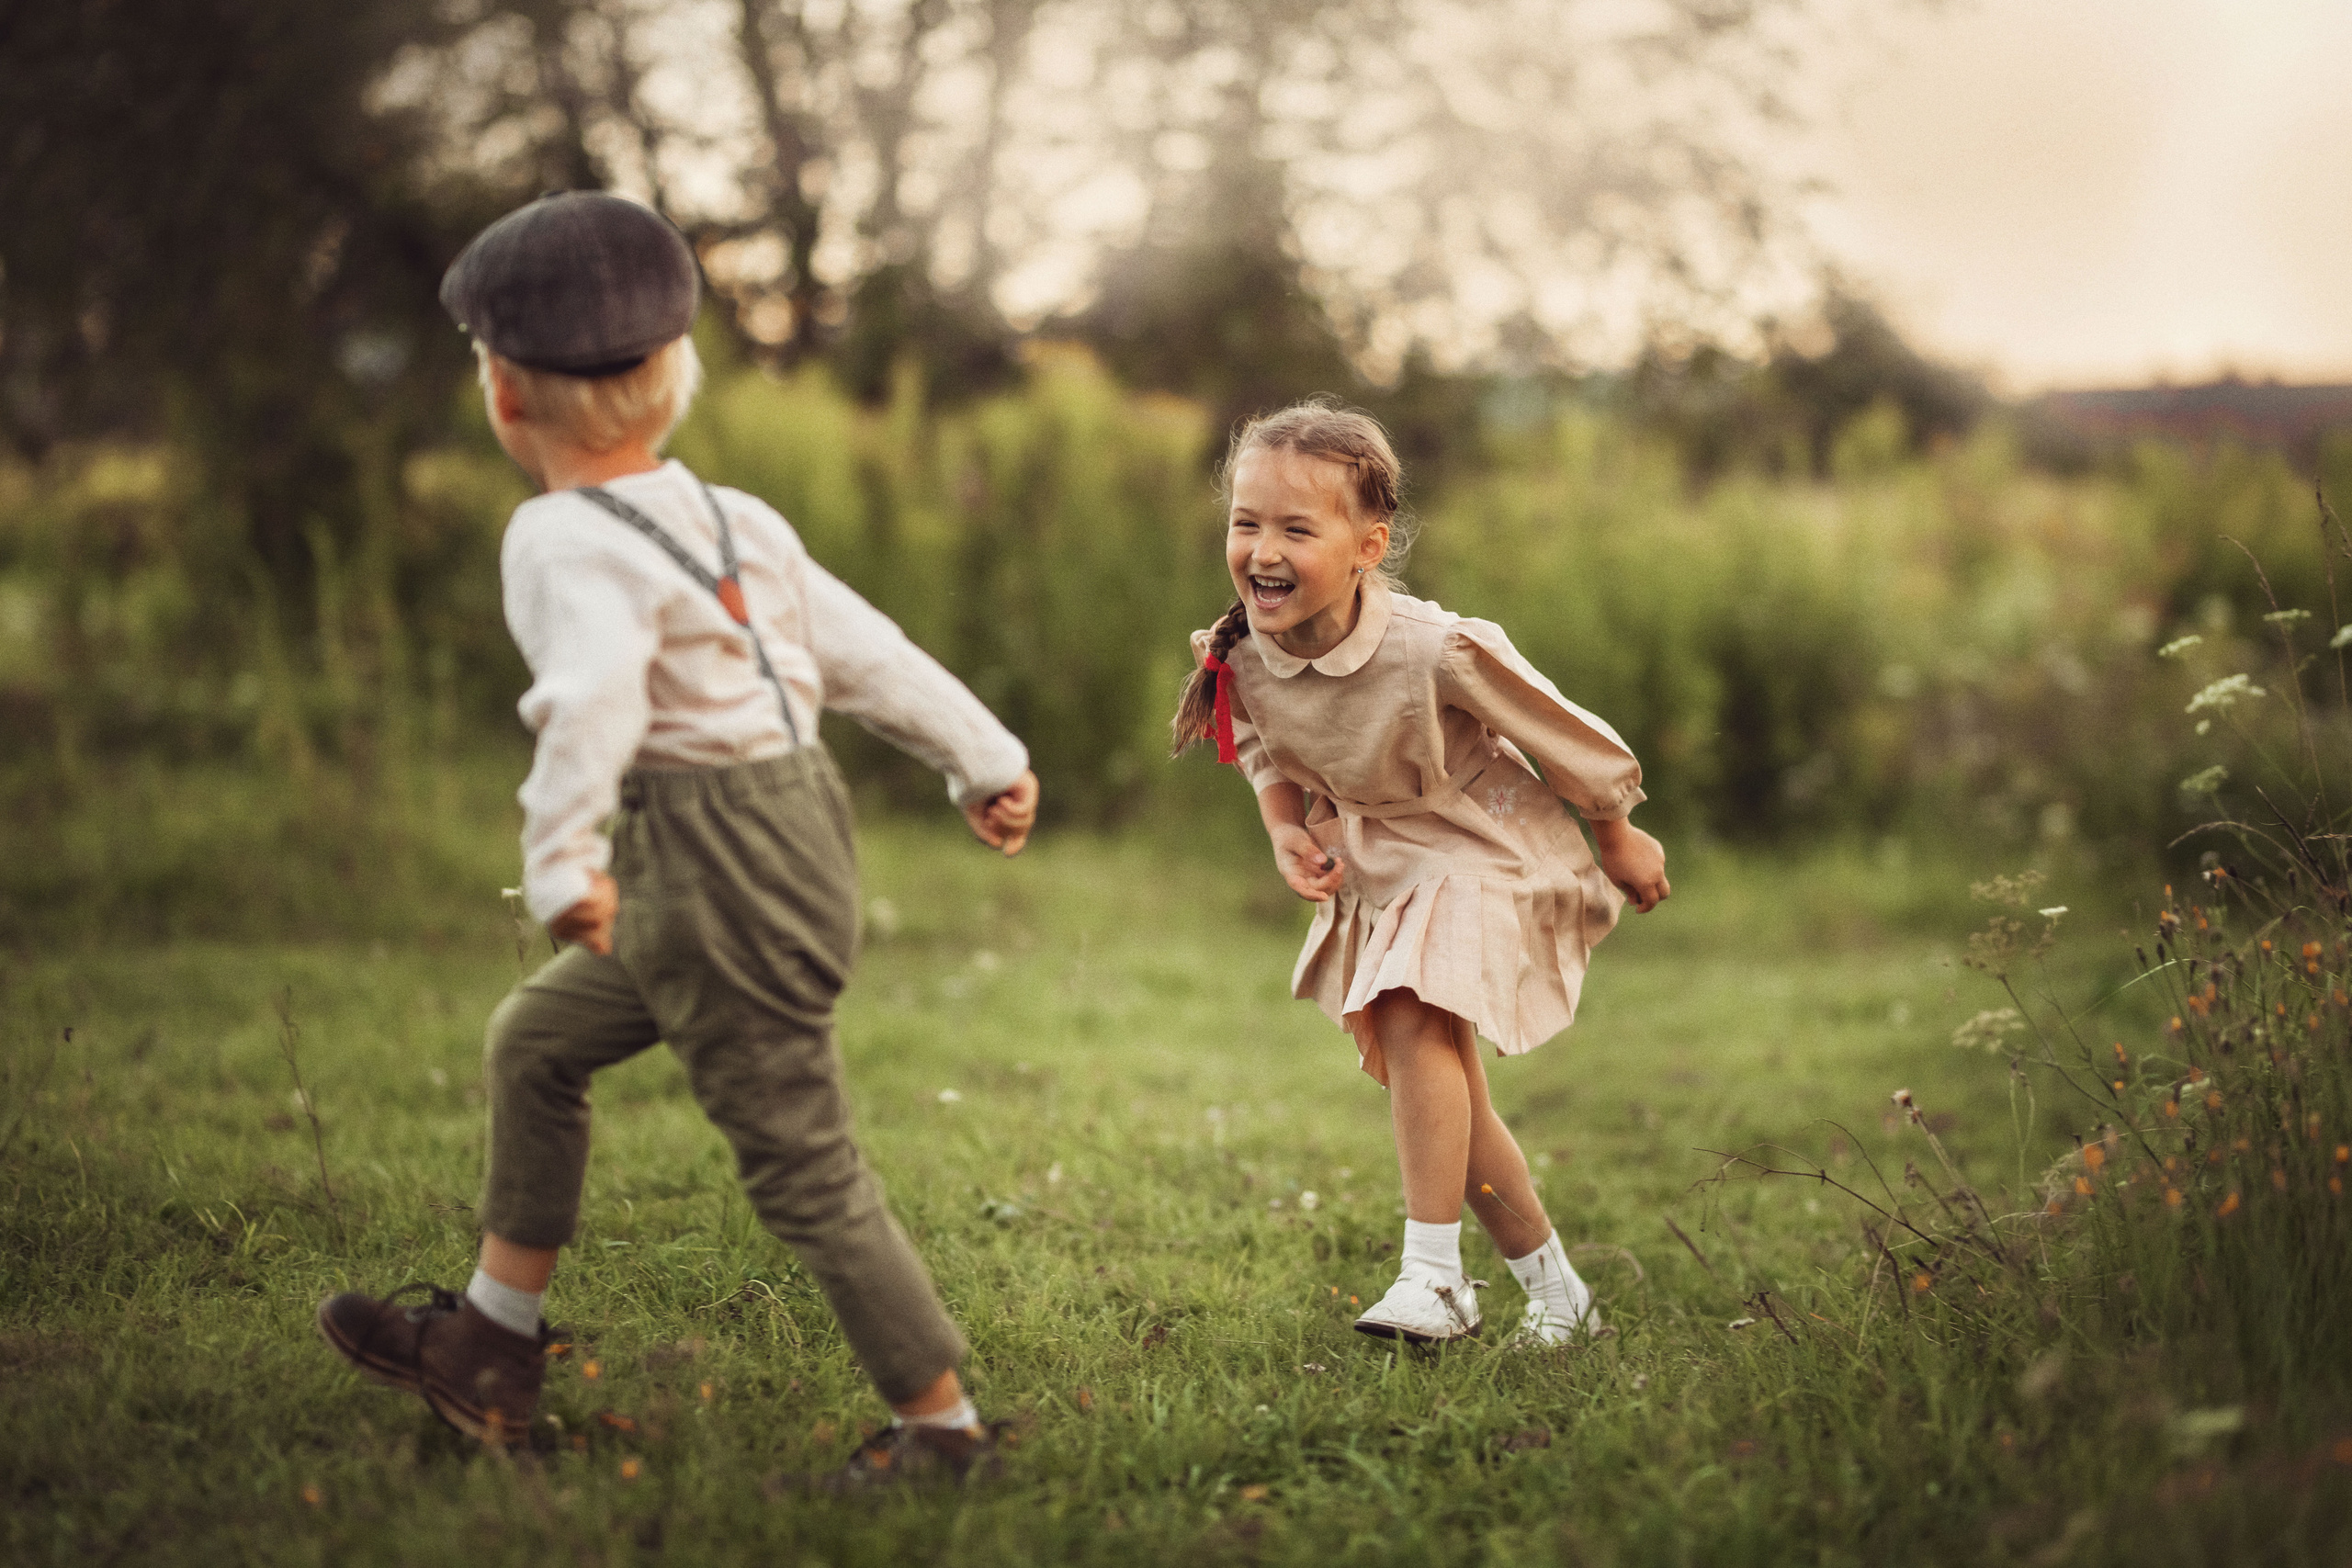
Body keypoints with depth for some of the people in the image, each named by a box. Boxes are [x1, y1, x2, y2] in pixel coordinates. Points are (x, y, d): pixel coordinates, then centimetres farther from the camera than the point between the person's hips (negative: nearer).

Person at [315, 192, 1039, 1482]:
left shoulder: (564, 539, -14)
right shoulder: (729, 518, 11)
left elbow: (594, 697, -32)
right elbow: (862, 648, 14)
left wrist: (560, 862, -37)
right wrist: (983, 759, 20)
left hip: (723, 871, -10)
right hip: (786, 833, 10)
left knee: (802, 1165, 0)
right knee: (536, 1040, 20)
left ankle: (943, 1425, 9)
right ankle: (491, 1348, 27)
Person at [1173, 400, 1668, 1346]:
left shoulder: (1435, 651, -32)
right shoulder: (1240, 657, -17)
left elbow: (1561, 734, -15)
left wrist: (1618, 839, -2)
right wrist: (1284, 830, -9)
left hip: (1478, 855, -6)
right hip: (1373, 872, 6)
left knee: (1414, 1020, -29)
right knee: (1442, 1089, 11)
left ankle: (1432, 1276, -22)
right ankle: (1555, 1290, 27)